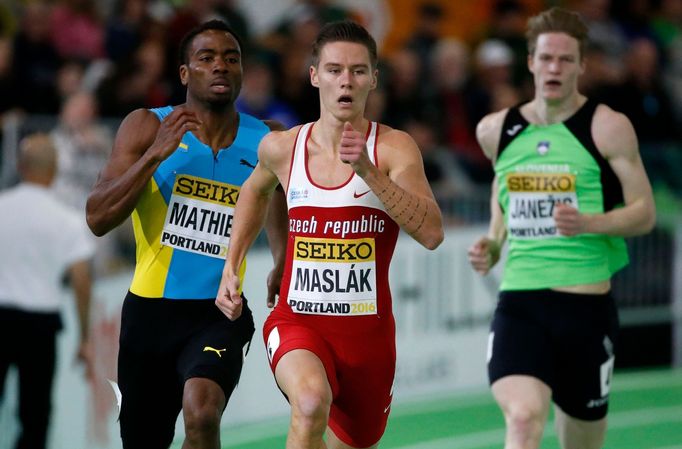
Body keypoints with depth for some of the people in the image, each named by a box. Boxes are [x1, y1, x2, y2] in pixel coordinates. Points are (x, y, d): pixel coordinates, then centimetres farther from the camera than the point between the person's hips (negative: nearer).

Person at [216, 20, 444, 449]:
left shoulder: (393, 148, -8)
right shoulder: (281, 148, 0)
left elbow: (432, 233, -21)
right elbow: (255, 191, 25)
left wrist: (368, 170, -27)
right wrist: (232, 266, 18)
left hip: (367, 330, 1)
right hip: (296, 321, -1)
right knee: (311, 402, -34)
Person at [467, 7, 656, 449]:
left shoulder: (608, 128, -3)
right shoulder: (496, 131, 8)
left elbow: (645, 213, -3)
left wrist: (588, 223, -21)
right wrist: (493, 243, 10)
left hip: (587, 305, -1)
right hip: (518, 301, 1)